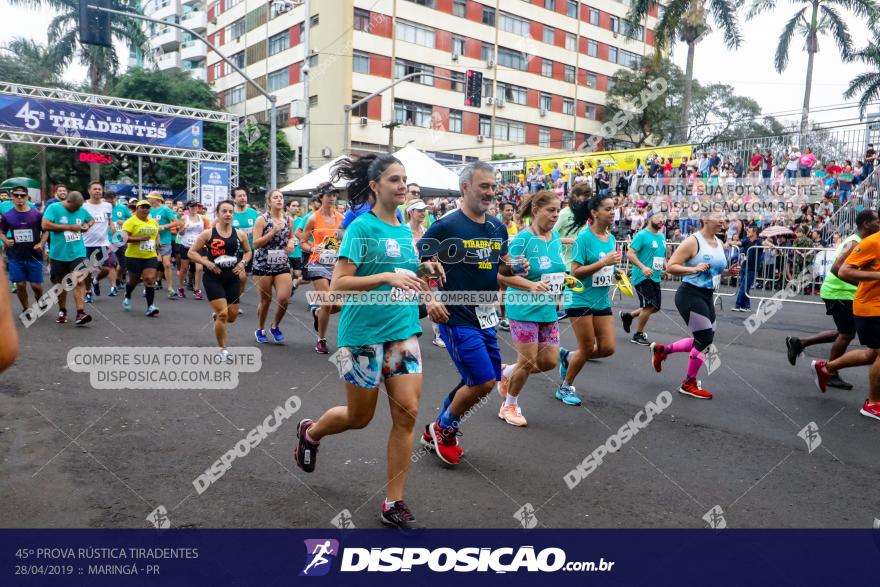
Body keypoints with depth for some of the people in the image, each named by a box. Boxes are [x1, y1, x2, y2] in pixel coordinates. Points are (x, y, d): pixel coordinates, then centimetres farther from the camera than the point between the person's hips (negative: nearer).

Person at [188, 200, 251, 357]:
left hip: (232, 278, 4)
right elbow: (191, 252, -2)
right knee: (222, 314, -11)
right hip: (213, 278, -4)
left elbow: (248, 252, 17)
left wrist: (242, 263, -2)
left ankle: (217, 317, 46)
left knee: (232, 315, 7)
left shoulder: (240, 234, 1)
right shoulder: (208, 233, -6)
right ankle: (222, 350, 8)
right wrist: (206, 262, -15)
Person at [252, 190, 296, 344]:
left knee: (284, 299, -9)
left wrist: (291, 242, 1)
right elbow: (255, 244, -12)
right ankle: (260, 330, 29)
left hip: (283, 264, 3)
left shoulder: (288, 219, 6)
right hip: (263, 264, -3)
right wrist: (273, 231, -19)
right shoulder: (262, 219, -6)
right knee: (266, 300, 6)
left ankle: (275, 326, 18)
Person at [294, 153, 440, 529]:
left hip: (404, 331, 6)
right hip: (364, 333, -5)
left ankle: (394, 504, 11)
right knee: (359, 417, 10)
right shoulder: (362, 227, -11)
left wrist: (421, 271, 2)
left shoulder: (405, 229, 9)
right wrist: (387, 277, -26)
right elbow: (339, 284, -16)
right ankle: (311, 432, 43)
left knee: (407, 412, -2)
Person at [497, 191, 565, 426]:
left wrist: (564, 279, 3)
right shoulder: (522, 239, -15)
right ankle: (508, 405, 23)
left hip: (549, 310, 7)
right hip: (525, 310, -7)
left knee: (549, 361, 6)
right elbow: (502, 275, -19)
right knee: (528, 362, -1)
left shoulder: (556, 237, 7)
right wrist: (532, 285, -29)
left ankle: (507, 372, 32)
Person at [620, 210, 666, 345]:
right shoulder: (642, 235, -11)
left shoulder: (662, 236, 13)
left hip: (655, 277, 8)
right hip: (642, 277, -8)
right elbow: (630, 254, -18)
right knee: (649, 306, -10)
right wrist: (643, 267, -29)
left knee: (655, 307, 10)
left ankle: (628, 316, 29)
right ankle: (638, 335, 7)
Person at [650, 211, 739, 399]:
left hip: (707, 296, 9)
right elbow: (670, 266, -16)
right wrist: (694, 269, -28)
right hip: (690, 295, -9)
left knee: (703, 340, 11)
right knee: (706, 339, -8)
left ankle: (661, 350, 29)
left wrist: (728, 272, 5)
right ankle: (689, 384, 10)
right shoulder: (693, 241, -13)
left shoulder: (719, 243, 11)